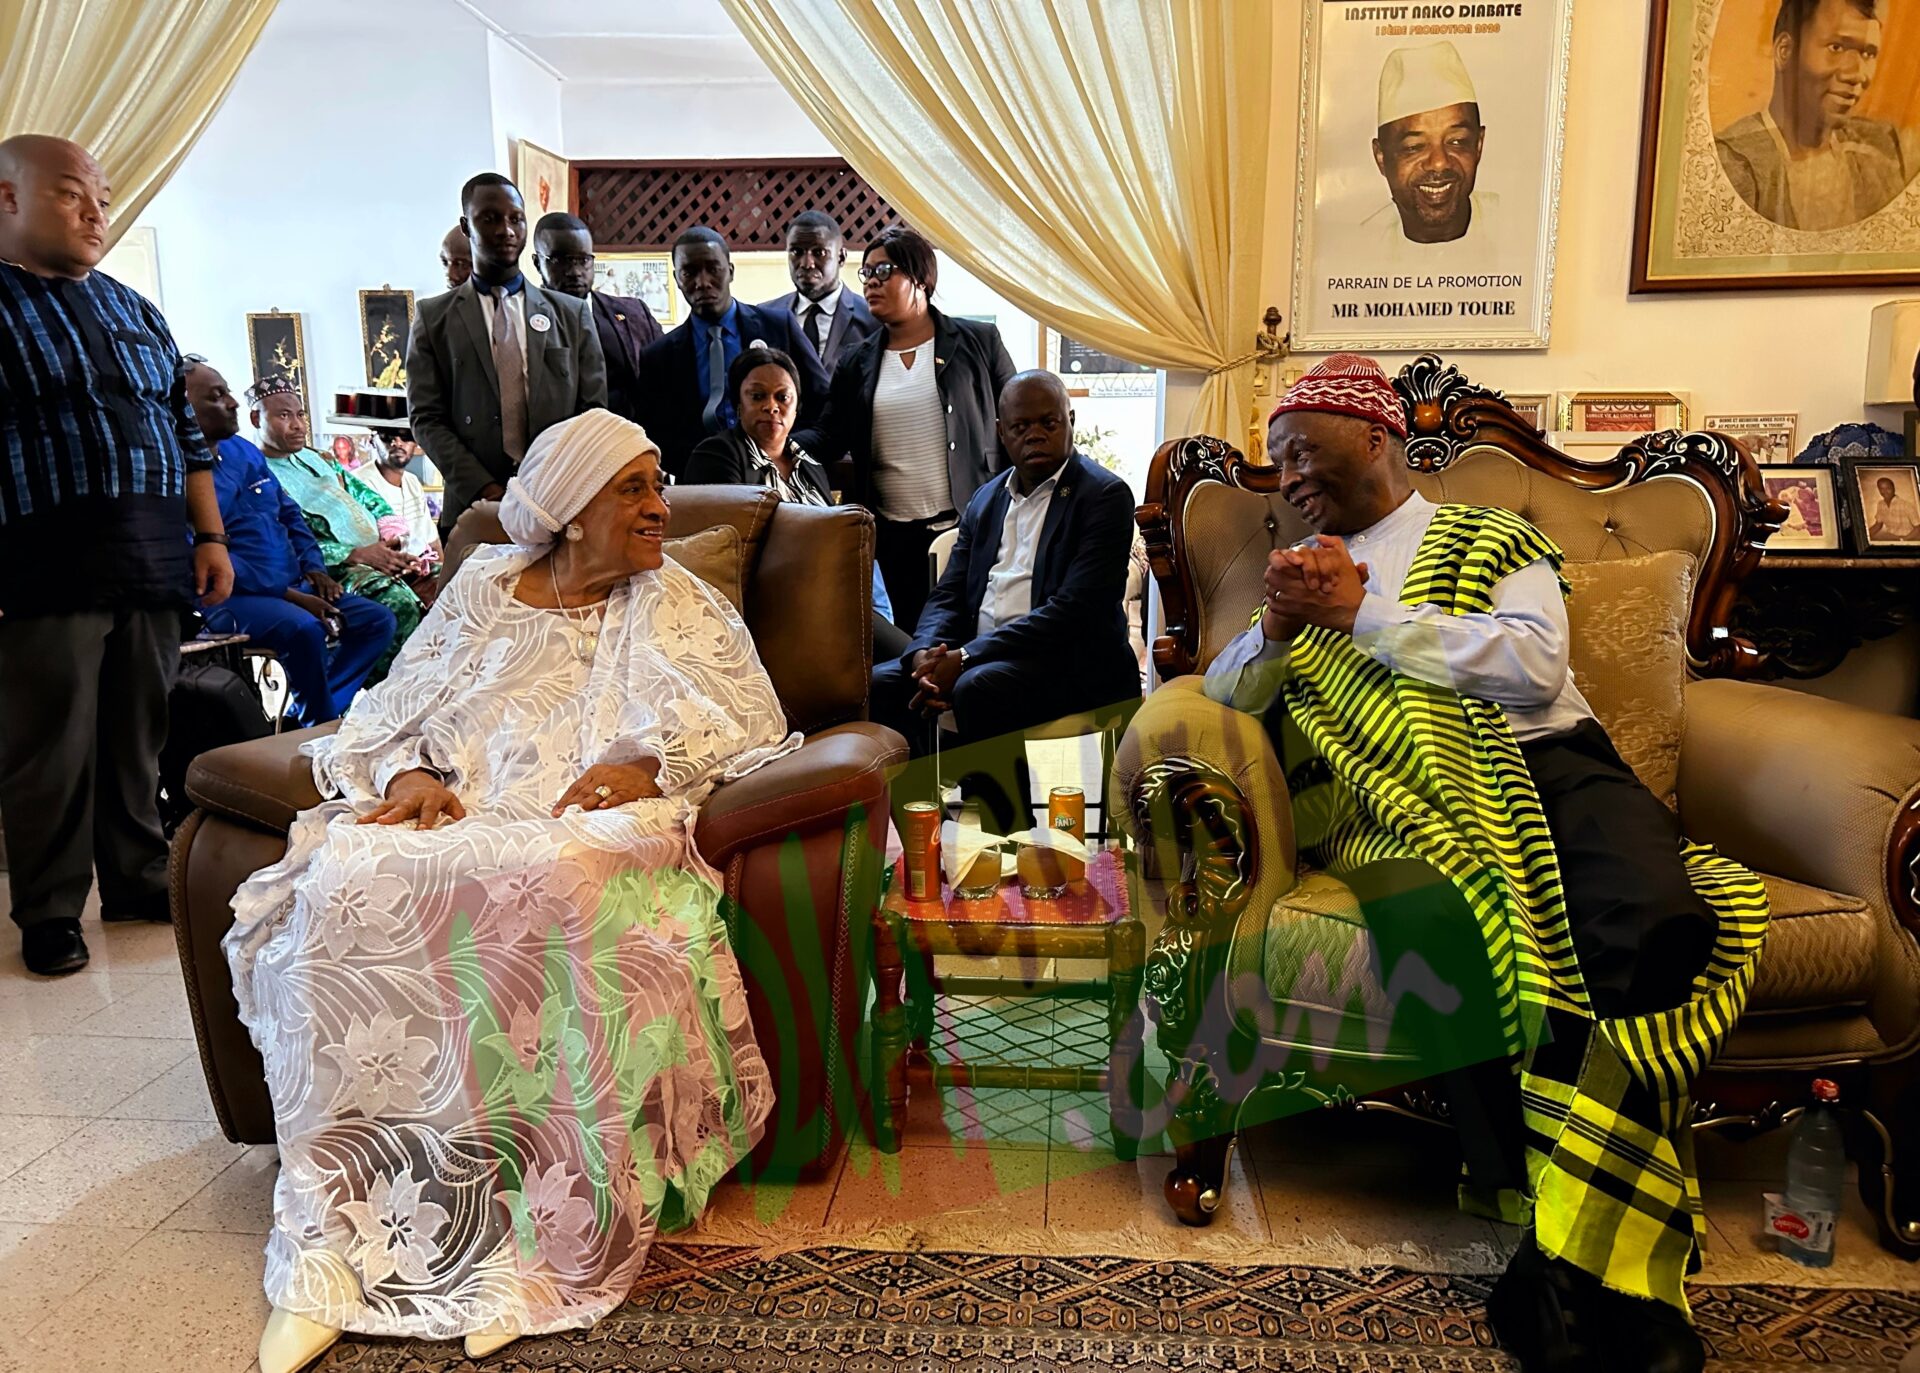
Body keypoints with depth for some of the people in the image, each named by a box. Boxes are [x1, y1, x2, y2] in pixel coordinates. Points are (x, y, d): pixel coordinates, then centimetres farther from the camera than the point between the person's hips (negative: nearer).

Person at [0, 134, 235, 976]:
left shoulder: (134, 311, 18)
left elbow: (184, 430, 19)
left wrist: (210, 537, 12)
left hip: (153, 570, 5)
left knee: (138, 738, 11)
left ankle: (138, 879, 24)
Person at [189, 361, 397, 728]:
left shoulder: (246, 452, 17)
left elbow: (290, 515, 23)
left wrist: (314, 569, 5)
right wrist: (288, 594, -20)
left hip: (292, 587, 9)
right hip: (230, 600, -9)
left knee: (378, 619, -1)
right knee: (304, 628, -35)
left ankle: (305, 711, -7)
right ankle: (322, 725, -11)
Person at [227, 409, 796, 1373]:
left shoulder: (676, 606, 14)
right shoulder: (481, 588, 19)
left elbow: (754, 724, 5)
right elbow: (394, 714, 17)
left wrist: (652, 762, -12)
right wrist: (410, 774, -5)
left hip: (595, 827, -2)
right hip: (454, 819, 3)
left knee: (542, 895, -38)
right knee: (341, 893, -29)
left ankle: (544, 1235, -28)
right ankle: (335, 1234, -22)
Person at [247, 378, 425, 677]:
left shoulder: (317, 459, 25)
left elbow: (374, 501, 22)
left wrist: (389, 539, 0)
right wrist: (357, 555, -17)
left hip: (381, 553, 7)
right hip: (331, 570, -7)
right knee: (398, 600, -34)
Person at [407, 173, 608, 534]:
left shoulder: (571, 313, 11)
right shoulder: (434, 318, 8)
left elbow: (592, 410, 9)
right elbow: (427, 418, 3)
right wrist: (482, 488, -11)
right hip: (475, 506, -1)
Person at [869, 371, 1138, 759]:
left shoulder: (1105, 495, -4)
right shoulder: (986, 499, 18)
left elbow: (1074, 609, -15)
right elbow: (948, 595, 13)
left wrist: (966, 657, -20)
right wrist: (925, 653, -11)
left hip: (1070, 664, -6)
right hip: (980, 657, 6)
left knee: (977, 688, -33)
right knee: (878, 684, -15)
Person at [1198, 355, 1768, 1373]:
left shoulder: (1490, 541, 18)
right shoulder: (1307, 569, 29)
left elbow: (1535, 663, -1)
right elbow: (1224, 697, 22)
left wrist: (1365, 617, -3)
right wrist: (1275, 629, 1)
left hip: (1544, 764, -1)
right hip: (1394, 802, 1)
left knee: (1655, 928, -34)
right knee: (1467, 940, -34)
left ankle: (1581, 1264, -25)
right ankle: (1591, 1280, -23)